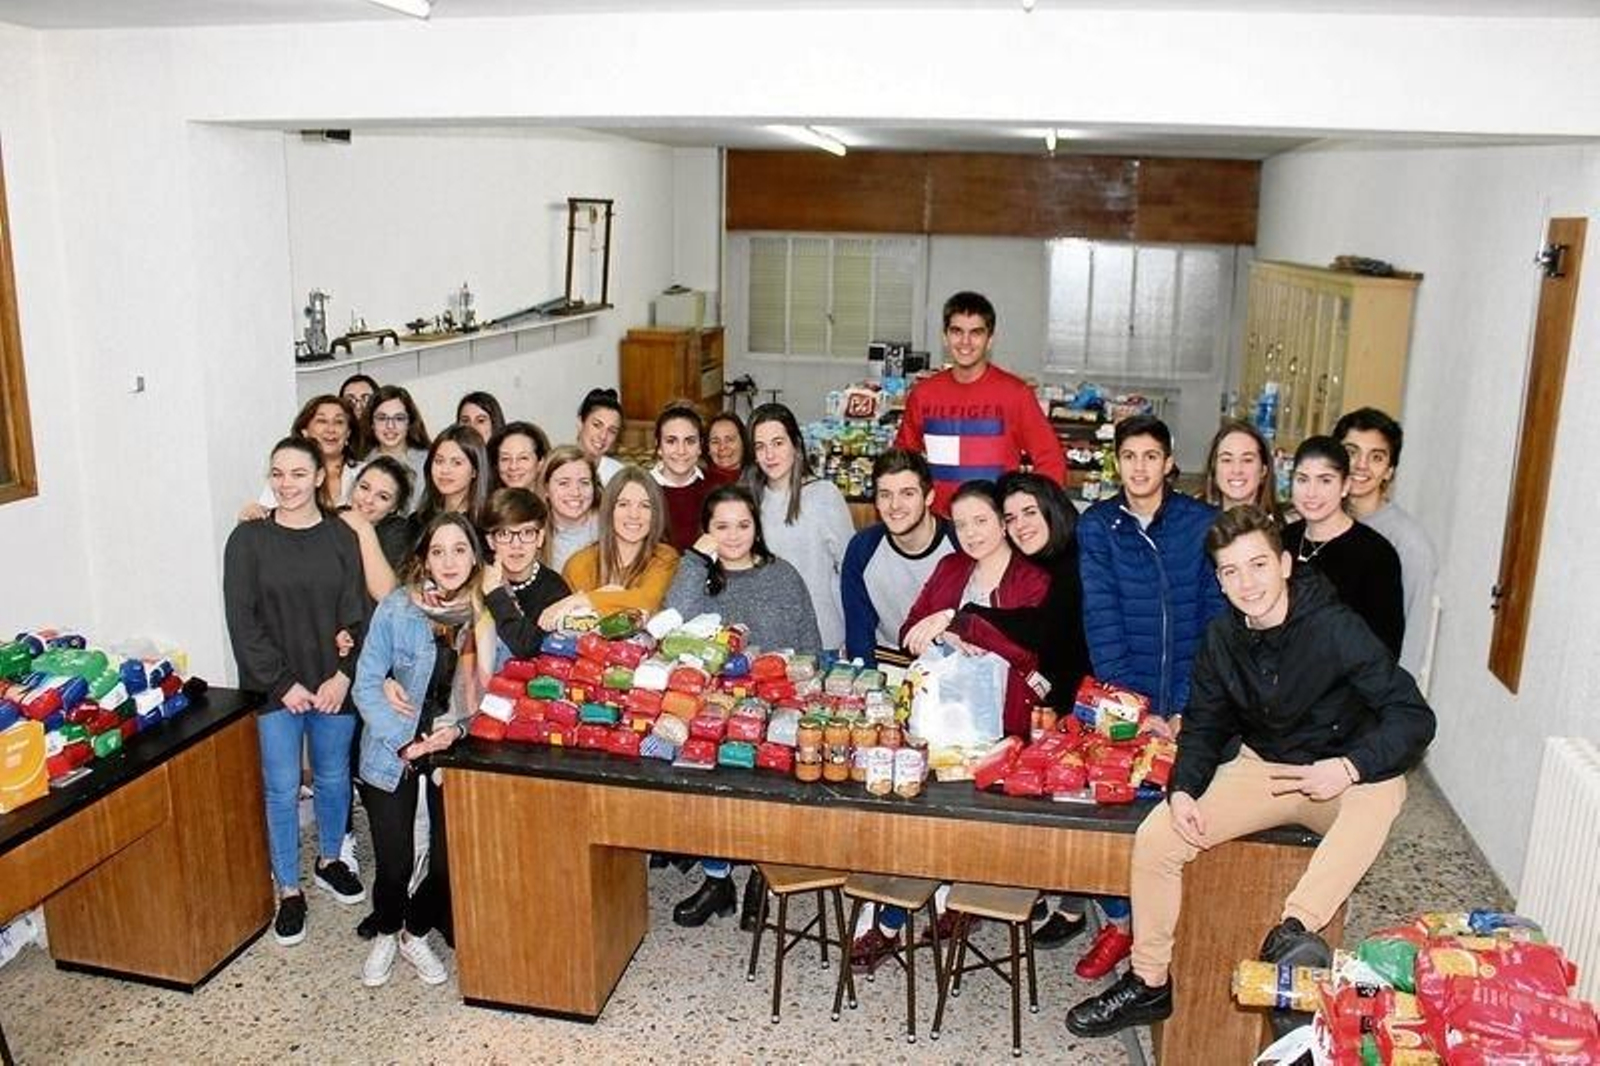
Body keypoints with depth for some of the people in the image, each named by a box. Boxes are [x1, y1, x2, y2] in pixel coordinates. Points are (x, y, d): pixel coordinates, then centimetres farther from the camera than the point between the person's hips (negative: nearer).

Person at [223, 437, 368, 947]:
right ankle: (289, 890, 20)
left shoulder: (341, 537, 0)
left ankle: (329, 861, 38)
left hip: (334, 684, 2)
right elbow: (241, 621, -7)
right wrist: (282, 683, -11)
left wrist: (342, 676, -12)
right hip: (274, 687, -2)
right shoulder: (248, 539, -4)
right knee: (282, 789, 4)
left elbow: (356, 615, -1)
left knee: (333, 778, 15)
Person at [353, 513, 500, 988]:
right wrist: (404, 741, -17)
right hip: (394, 751, -2)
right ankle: (386, 934, 33)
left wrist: (458, 728, -16)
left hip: (456, 750, 2)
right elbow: (367, 684, -10)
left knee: (450, 859, 2)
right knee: (393, 862, 1)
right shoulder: (397, 607, -13)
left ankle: (416, 934, 32)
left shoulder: (487, 613, -8)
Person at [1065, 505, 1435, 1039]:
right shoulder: (1222, 640, -4)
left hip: (1340, 777, -4)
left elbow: (1414, 716, -20)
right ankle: (1149, 985, 2)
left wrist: (1350, 767, -36)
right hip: (1262, 768, 4)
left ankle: (1295, 927, -47)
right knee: (1155, 838, -13)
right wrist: (1183, 789, -12)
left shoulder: (1336, 628, -20)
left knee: (1382, 790, -40)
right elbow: (1203, 725, 6)